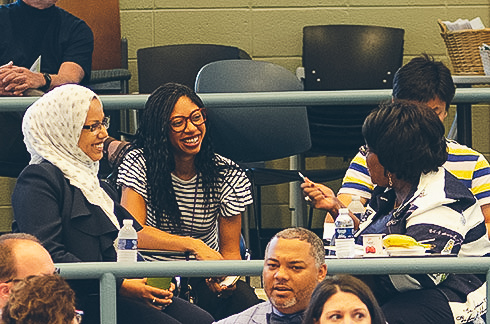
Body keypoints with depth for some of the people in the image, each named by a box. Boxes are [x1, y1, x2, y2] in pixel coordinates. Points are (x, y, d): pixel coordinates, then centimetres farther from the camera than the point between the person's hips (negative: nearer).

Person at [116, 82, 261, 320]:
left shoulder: (227, 175, 0)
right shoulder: (139, 164, -7)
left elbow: (230, 249, 4)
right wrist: (195, 246, -32)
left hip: (205, 277, 3)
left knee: (246, 302, -30)